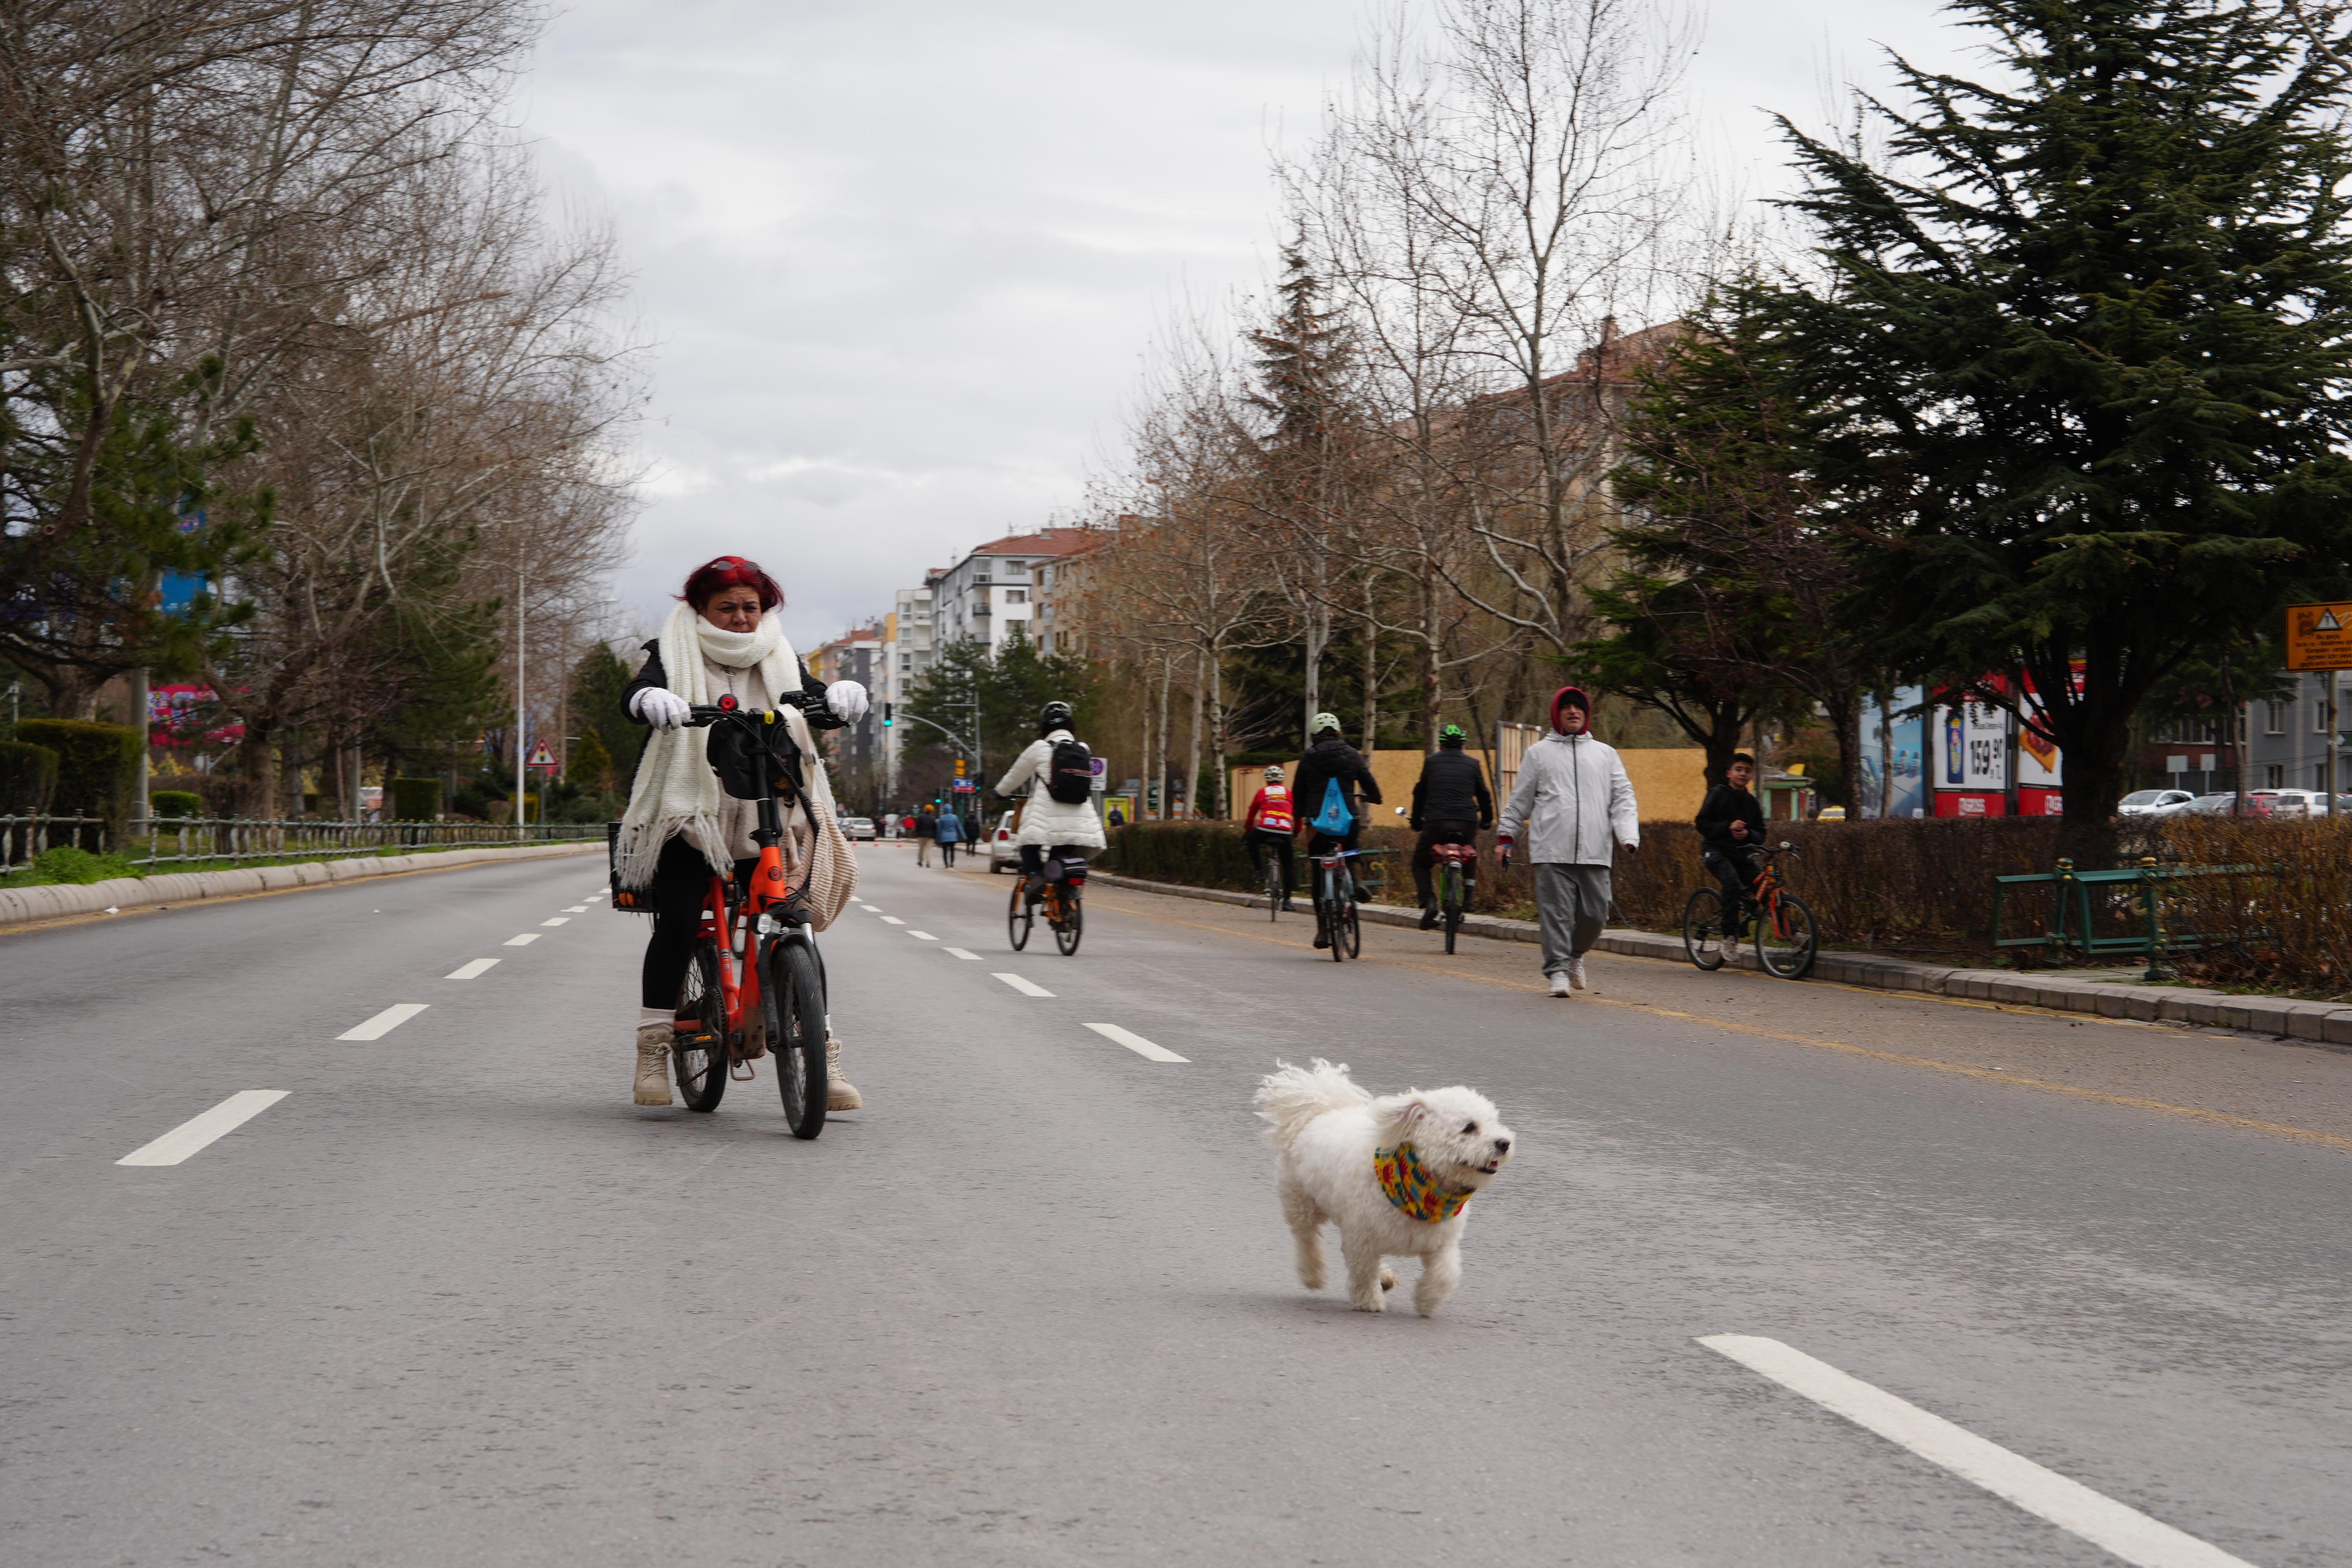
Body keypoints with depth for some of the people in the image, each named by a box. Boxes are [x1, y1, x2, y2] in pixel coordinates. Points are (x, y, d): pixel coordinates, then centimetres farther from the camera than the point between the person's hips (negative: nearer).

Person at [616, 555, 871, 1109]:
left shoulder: (779, 661, 15)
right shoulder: (674, 656, 8)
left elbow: (812, 703, 0)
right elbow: (638, 693, -11)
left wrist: (840, 696, -24)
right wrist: (652, 699, -36)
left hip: (767, 820, 2)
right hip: (689, 816, -2)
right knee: (677, 923, -15)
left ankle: (822, 1055, -1)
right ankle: (653, 1051, -3)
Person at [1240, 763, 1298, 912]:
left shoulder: (1262, 791, 16)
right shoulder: (1288, 792, 19)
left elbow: (1251, 814, 22)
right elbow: (1297, 814, 24)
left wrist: (1246, 831, 35)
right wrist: (1297, 832, 39)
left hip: (1265, 829, -1)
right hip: (1285, 832, 1)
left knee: (1251, 839, 32)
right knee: (1288, 866, 14)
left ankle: (1259, 869, 17)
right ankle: (1287, 899, 10)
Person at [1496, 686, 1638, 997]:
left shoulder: (1606, 754, 17)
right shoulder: (1539, 753, 14)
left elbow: (1623, 797, 10)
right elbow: (1520, 799, 17)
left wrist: (1630, 838, -5)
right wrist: (1506, 837, 12)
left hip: (1595, 853, 1)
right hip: (1551, 852, -1)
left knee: (1595, 913, 1)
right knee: (1556, 912, -8)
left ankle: (1576, 954, 26)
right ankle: (1558, 969, -2)